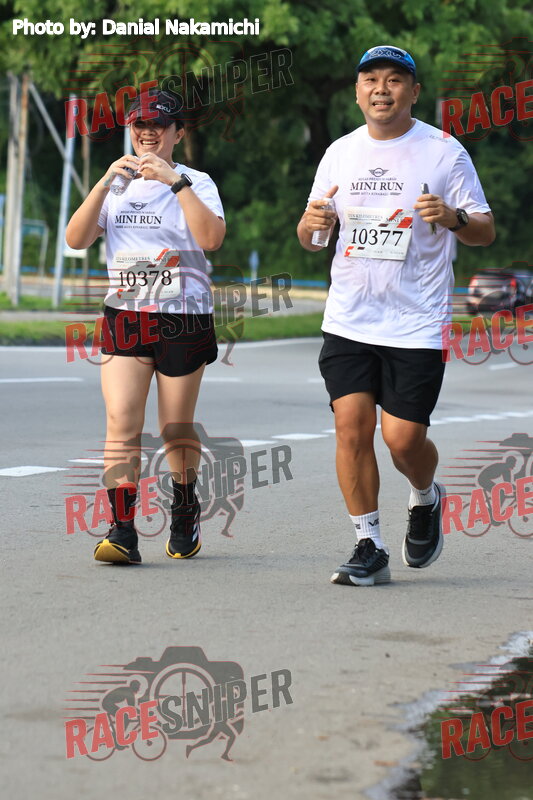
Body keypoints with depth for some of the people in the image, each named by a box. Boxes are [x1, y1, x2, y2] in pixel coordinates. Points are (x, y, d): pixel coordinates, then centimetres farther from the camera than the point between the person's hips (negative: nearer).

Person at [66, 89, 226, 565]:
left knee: (177, 431, 7)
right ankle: (122, 531, -17)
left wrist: (176, 181, -20)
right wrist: (105, 183, -11)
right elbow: (76, 239, -1)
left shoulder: (196, 183, 2)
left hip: (184, 319, -2)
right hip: (125, 318, 2)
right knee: (122, 423, -13)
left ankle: (185, 514, 32)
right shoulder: (118, 186, 12)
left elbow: (212, 238, -17)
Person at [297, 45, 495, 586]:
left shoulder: (444, 152, -1)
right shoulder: (341, 153, 10)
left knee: (403, 437, -7)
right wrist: (312, 224, -7)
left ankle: (426, 500, 27)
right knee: (351, 425, -7)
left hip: (416, 324, -3)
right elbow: (309, 238, 17)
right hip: (348, 320, 3)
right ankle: (368, 548, 4)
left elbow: (485, 232, 1)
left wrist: (453, 218, -20)